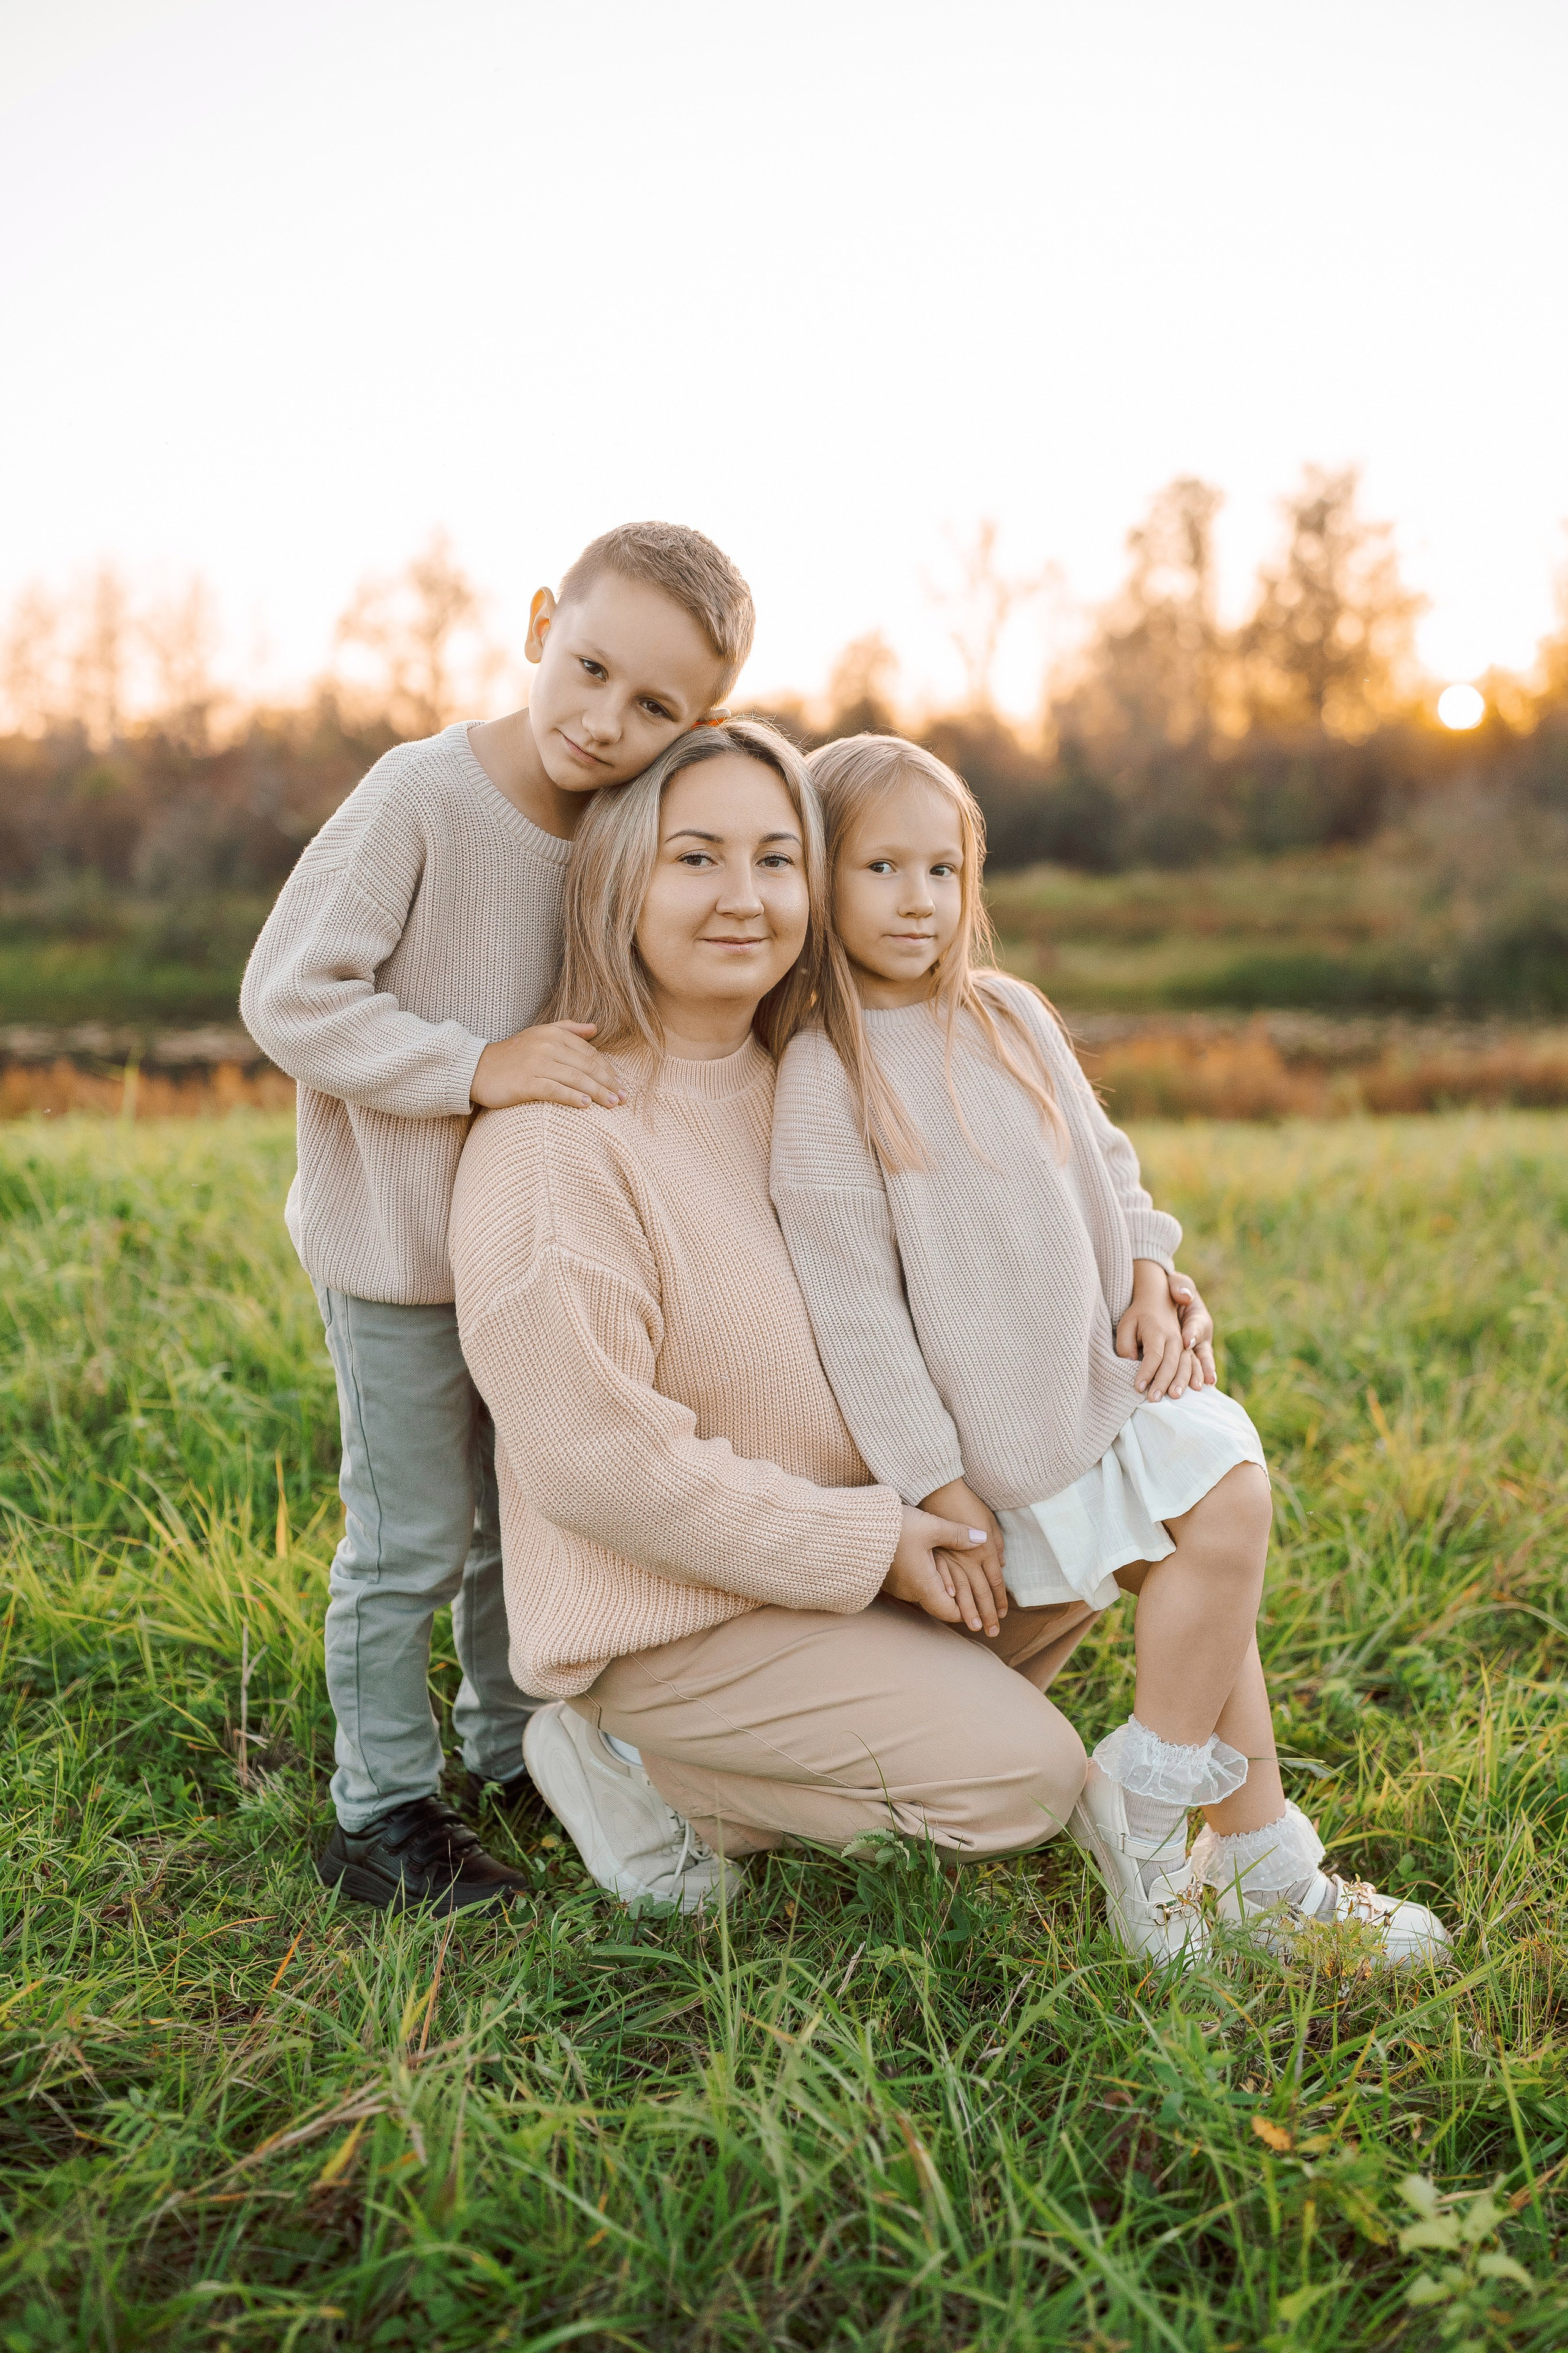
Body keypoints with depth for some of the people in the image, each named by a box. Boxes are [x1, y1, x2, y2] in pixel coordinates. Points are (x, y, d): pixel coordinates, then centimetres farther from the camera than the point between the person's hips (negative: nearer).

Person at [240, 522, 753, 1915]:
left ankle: (514, 1748, 41)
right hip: (399, 1242, -6)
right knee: (411, 1540, 5)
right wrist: (477, 1066, -29)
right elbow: (287, 995, -23)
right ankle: (381, 1811, 24)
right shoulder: (423, 794, -23)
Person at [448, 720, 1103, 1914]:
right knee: (1028, 1772, -11)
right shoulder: (558, 1134, -26)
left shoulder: (794, 1078, 0)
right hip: (660, 1618, -8)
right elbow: (597, 1465, -26)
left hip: (832, 1532, 8)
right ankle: (644, 1770, 2)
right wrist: (864, 1543, -20)